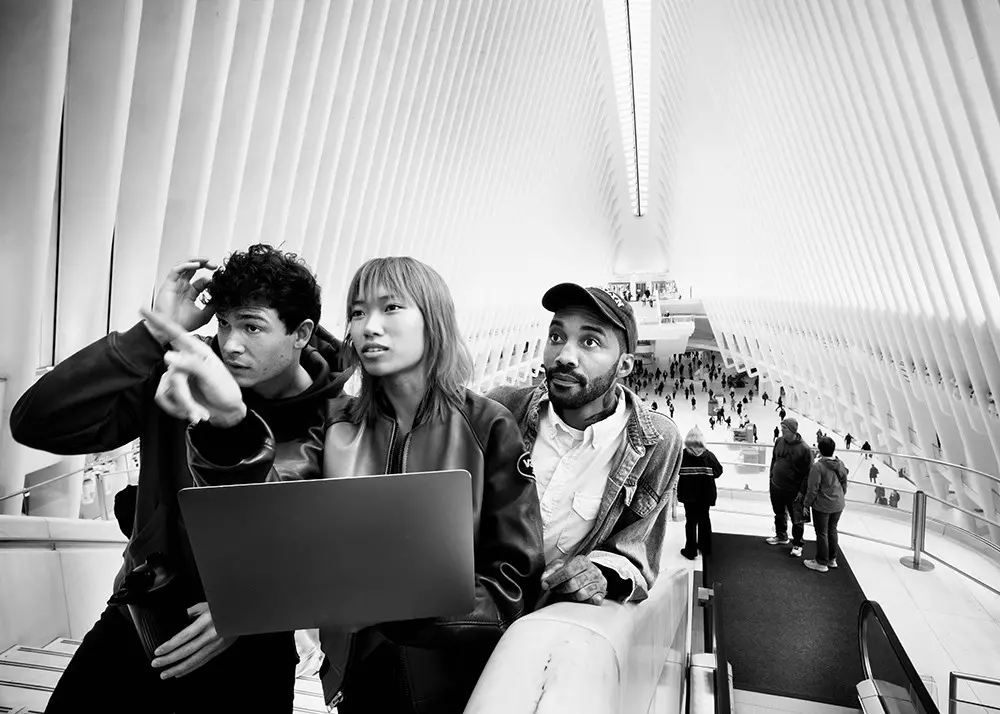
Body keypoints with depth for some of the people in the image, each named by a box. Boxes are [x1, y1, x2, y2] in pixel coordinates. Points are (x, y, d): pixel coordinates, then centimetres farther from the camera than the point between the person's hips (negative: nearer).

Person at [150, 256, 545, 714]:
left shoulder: (488, 427, -9)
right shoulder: (337, 424, -1)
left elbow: (515, 579, -10)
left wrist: (411, 601, -26)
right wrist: (229, 424, -35)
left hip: (456, 671, -2)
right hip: (357, 669, 2)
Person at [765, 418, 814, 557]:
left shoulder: (804, 449, -19)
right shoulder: (779, 441, -2)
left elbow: (808, 473, -15)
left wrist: (802, 491, -15)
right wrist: (772, 477, 14)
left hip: (793, 491, -6)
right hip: (776, 487, 6)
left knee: (796, 519, 8)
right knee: (779, 514, 22)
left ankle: (797, 544, 24)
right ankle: (781, 536, 43)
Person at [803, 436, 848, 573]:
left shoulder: (817, 467, -22)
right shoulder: (841, 464, -1)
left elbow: (812, 489, -19)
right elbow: (844, 485, 10)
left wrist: (806, 503, -6)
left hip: (822, 506, -7)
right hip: (838, 505, 7)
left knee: (821, 533, 7)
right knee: (832, 530, 21)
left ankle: (822, 563, 17)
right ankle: (832, 559, 33)